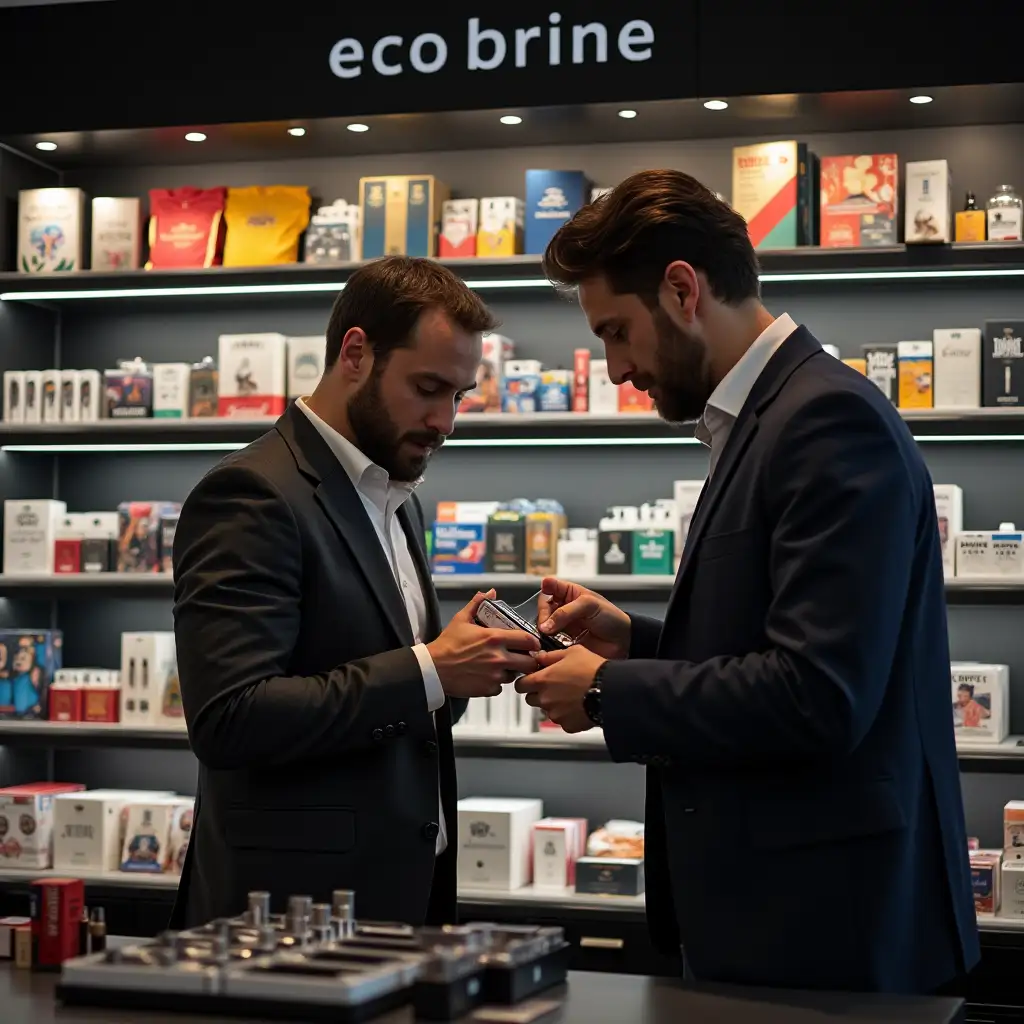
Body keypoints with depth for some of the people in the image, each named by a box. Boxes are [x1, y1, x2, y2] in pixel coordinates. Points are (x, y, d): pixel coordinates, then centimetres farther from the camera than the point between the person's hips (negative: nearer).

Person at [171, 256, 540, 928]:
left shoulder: (397, 499, 15)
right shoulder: (252, 495, -14)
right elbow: (228, 719, -23)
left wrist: (465, 666, -1)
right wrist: (427, 670, -22)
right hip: (297, 902, -8)